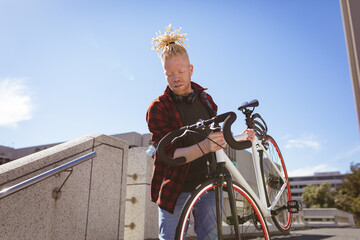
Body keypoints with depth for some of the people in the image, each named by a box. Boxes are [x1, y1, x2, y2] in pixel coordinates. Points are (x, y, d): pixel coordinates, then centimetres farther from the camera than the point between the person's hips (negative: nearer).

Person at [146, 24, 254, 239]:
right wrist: (205, 146, -34)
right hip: (176, 188, -3)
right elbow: (169, 155, -19)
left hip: (207, 182, 4)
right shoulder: (158, 108, -9)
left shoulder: (205, 99, 7)